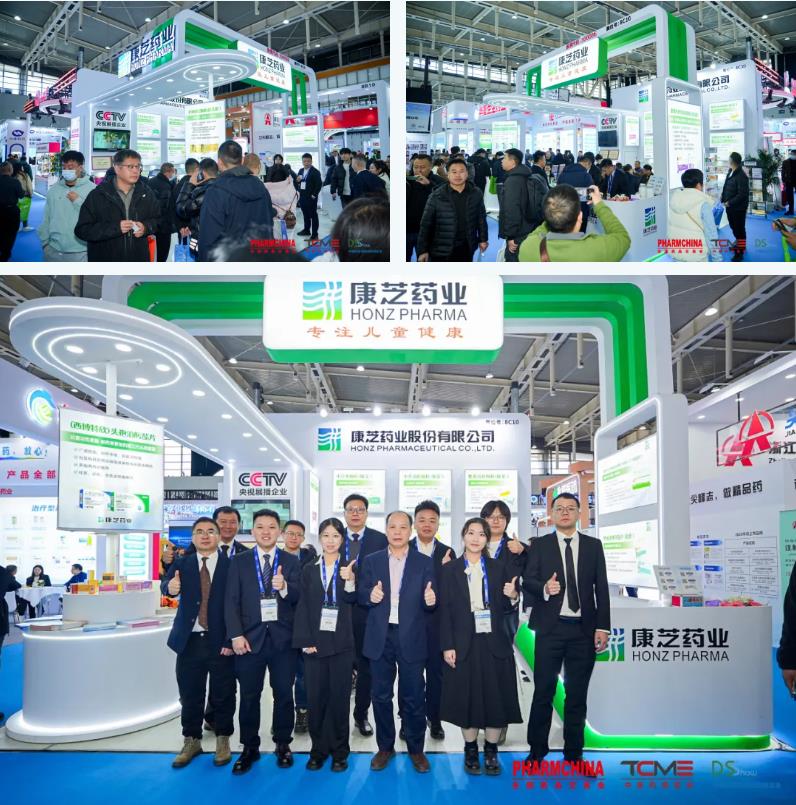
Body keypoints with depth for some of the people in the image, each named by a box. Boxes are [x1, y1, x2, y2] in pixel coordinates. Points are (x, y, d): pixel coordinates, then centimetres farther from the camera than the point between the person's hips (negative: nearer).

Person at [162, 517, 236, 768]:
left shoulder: (232, 565, -3)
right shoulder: (182, 564, 6)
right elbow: (167, 585, -12)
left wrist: (232, 640, -11)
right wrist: (170, 587, -36)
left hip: (221, 642, -2)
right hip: (190, 641, 2)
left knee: (223, 696, 8)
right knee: (190, 696, 10)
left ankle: (222, 741, 25)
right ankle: (191, 741, 27)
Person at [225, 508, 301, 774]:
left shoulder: (291, 562, 5)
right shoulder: (239, 561, 4)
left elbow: (298, 599, -4)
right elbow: (231, 601, 0)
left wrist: (284, 587, -25)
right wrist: (236, 635, -9)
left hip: (283, 639, 0)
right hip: (250, 639, 0)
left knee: (284, 694, 7)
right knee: (249, 696, 7)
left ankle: (283, 745, 22)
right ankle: (249, 748, 21)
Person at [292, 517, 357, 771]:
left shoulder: (349, 569, 4)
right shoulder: (309, 570, 8)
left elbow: (352, 601, -9)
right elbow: (303, 607, 4)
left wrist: (350, 581, -29)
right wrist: (305, 641, -5)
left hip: (341, 643, -1)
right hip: (314, 642, 2)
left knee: (339, 697, 3)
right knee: (315, 697, 4)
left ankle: (339, 751, 14)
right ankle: (318, 750, 16)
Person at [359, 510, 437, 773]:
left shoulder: (424, 562, 1)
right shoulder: (371, 561, 5)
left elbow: (429, 603, -1)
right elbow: (361, 595, 4)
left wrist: (430, 600, -24)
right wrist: (370, 595, -18)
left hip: (411, 638, -1)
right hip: (380, 638, 1)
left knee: (413, 697, 6)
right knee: (381, 695, 10)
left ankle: (416, 749, 22)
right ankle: (385, 747, 26)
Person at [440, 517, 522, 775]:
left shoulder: (499, 569, 7)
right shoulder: (450, 570, 2)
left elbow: (505, 609, 10)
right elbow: (445, 611, -1)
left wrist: (513, 597, -12)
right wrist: (447, 646, -7)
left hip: (494, 644, 1)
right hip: (464, 645, -1)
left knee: (496, 697, 3)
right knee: (467, 698, 4)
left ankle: (491, 751, 19)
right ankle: (471, 751, 21)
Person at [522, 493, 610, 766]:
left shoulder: (593, 545, 9)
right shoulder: (539, 545, 5)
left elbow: (601, 588, 6)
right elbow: (527, 581, -3)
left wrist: (602, 627, -1)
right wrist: (545, 588, -25)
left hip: (583, 630, 2)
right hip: (550, 628, -1)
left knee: (577, 693, 8)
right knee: (543, 691, 3)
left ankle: (573, 752, 20)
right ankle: (537, 750, 16)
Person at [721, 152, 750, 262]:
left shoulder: (741, 176, -22)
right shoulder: (730, 172, 5)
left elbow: (742, 194, -24)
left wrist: (729, 203, -20)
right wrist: (724, 200, 3)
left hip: (738, 208, -9)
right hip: (730, 206, 9)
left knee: (740, 229, 2)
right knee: (733, 227, 23)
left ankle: (740, 252, 11)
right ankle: (738, 243, 43)